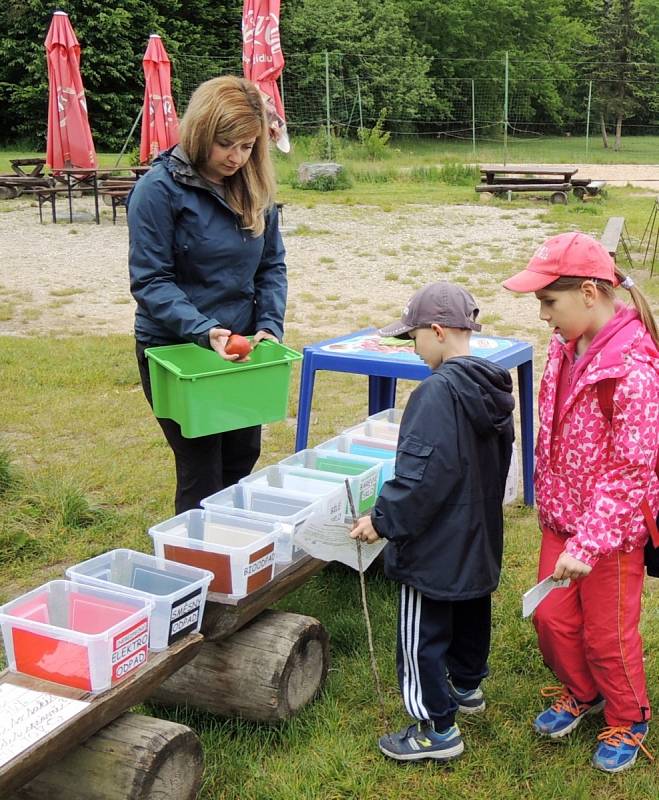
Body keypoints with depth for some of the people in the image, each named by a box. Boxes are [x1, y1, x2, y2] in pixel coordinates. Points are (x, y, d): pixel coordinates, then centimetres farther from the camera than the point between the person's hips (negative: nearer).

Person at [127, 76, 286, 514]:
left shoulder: (255, 187, 2)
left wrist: (270, 325, -10)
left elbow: (272, 265, 6)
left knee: (243, 459, 17)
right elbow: (150, 281, -17)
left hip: (241, 346, 6)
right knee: (202, 474, 1)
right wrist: (204, 331, -29)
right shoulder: (159, 187, -16)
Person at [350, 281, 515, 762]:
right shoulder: (492, 388, 3)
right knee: (472, 615, 26)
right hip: (480, 539, 9)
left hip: (434, 547, -9)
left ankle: (438, 730, 14)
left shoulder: (438, 391, -26)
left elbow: (422, 473, -28)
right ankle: (467, 686, 46)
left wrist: (384, 519, -19)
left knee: (422, 636, 4)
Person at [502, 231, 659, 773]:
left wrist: (588, 544, -26)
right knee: (552, 617, 17)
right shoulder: (566, 348, -1)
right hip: (562, 518, 7)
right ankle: (580, 693, 44)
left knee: (607, 633, 10)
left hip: (612, 528, -7)